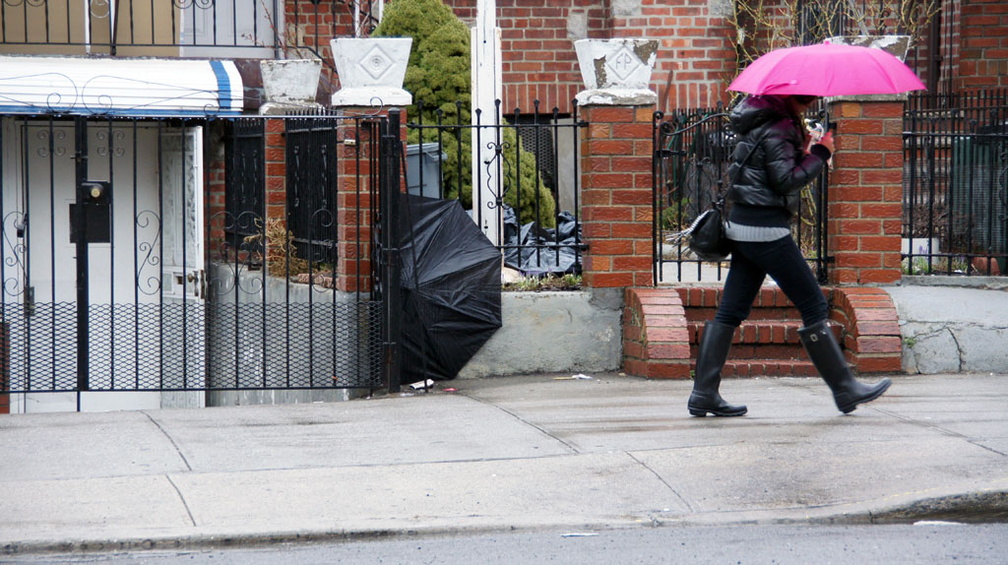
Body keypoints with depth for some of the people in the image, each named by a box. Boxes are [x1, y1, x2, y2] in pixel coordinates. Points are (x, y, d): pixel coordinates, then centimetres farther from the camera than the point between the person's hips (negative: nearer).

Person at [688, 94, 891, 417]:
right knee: (814, 307, -2)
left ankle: (703, 393, 4)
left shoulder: (758, 120, 15)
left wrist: (802, 149, 9)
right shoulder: (778, 129, -14)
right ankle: (845, 390, 3)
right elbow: (785, 181, -19)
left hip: (741, 224, 10)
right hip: (766, 229, -10)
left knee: (731, 311, 7)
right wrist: (820, 154, -11)